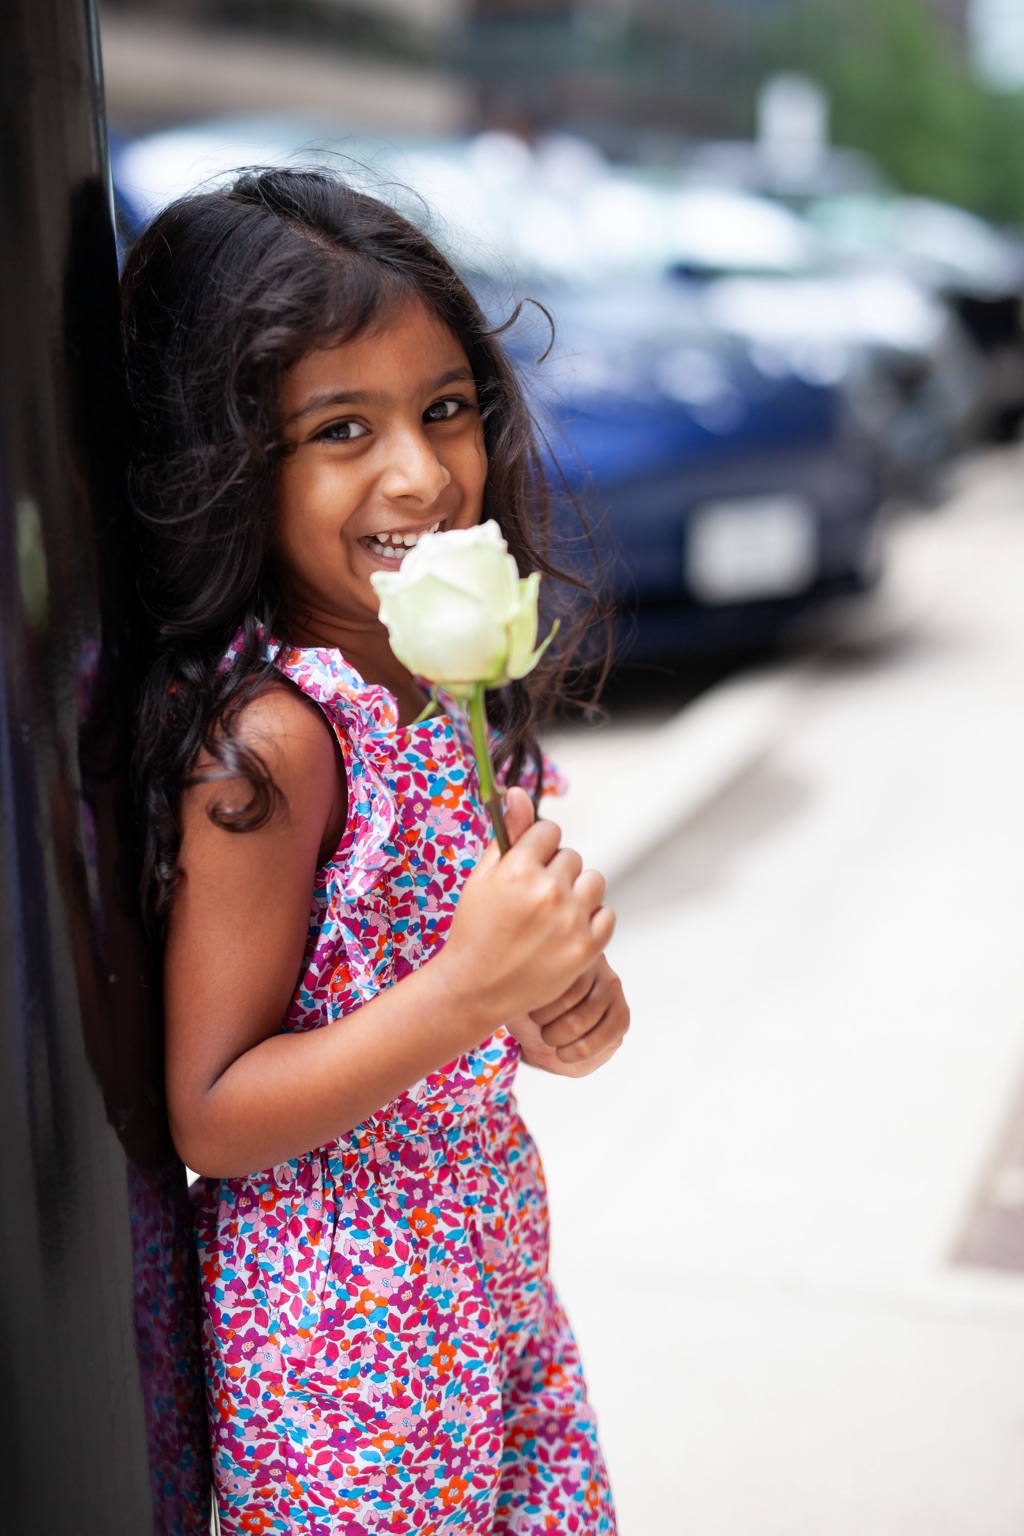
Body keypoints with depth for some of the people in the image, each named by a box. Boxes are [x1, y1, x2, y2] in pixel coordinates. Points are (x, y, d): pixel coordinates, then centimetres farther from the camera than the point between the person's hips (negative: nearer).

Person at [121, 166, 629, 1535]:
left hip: (495, 1263, 8)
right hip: (344, 1325, -7)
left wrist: (563, 1006, -6)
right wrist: (467, 994, -29)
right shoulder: (266, 735, -23)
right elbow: (211, 1120, -19)